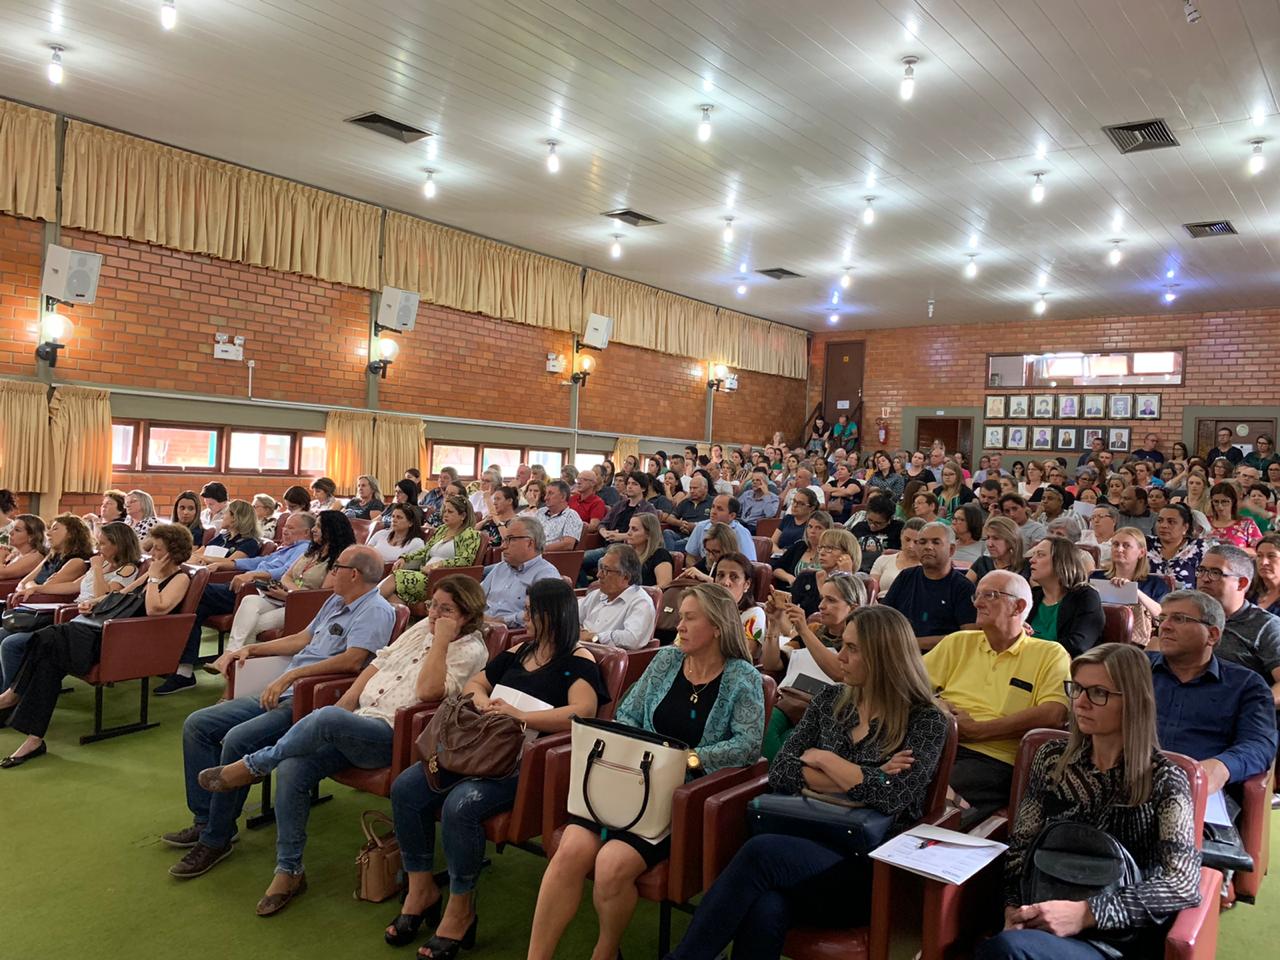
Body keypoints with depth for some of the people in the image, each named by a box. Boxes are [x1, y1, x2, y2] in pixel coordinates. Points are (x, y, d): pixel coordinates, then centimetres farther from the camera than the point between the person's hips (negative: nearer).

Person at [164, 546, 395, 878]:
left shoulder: (376, 611, -12)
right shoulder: (335, 602, 20)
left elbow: (352, 660, -26)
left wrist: (291, 676, -26)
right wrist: (251, 649, 25)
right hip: (281, 695, 10)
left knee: (238, 740, -28)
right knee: (196, 725, 5)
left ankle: (216, 839, -11)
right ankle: (205, 819, 11)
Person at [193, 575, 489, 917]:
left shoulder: (471, 650, -6)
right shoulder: (422, 627, 17)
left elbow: (427, 690, -20)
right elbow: (381, 662, 18)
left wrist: (441, 640, -19)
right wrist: (344, 705, 10)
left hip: (392, 736, -7)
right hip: (359, 721, 7)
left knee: (326, 719, -33)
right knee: (292, 768, -14)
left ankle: (252, 766, -8)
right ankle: (289, 870, 1)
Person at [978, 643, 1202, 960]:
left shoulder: (1163, 779, -2)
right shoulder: (1052, 758, 10)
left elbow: (1184, 883, -12)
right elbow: (1021, 845, 11)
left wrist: (1086, 913, -20)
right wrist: (1014, 906, -8)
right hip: (1040, 921, 4)